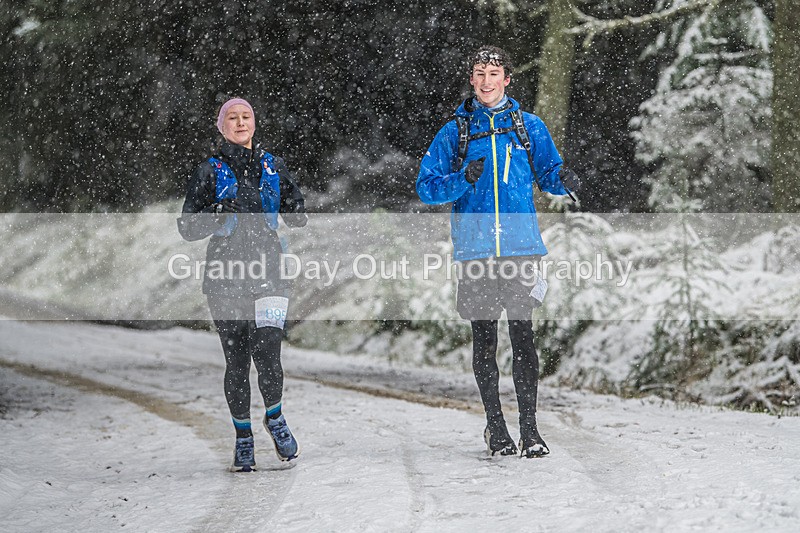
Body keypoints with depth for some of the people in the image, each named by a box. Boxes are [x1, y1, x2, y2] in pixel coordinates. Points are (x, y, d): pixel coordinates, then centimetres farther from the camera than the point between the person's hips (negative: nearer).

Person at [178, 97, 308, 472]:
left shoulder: (273, 167, 12)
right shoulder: (210, 172, 5)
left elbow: (298, 220, 16)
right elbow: (187, 228, 1)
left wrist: (294, 205, -6)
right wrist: (217, 213, -16)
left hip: (268, 272, 1)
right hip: (226, 275, 0)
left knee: (266, 352, -15)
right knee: (237, 361, 1)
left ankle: (275, 418, 11)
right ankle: (243, 437, 18)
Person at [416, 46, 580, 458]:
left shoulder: (529, 127, 9)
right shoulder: (455, 132, 8)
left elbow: (548, 175, 14)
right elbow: (427, 188, 5)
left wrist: (564, 181, -10)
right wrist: (463, 180, -13)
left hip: (520, 246, -1)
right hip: (475, 249, 1)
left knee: (522, 334, -7)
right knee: (483, 337, 5)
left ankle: (529, 429, -4)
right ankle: (495, 427, 15)